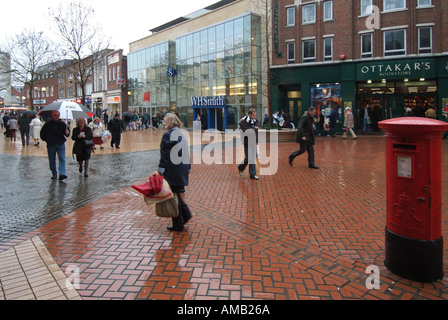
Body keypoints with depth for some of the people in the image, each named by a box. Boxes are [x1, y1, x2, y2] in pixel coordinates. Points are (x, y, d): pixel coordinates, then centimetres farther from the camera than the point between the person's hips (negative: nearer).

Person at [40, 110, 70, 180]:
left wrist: (67, 133, -20)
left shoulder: (62, 124, 2)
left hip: (61, 144, -1)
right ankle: (54, 174, 20)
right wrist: (45, 139, 4)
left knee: (62, 159, -12)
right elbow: (42, 133, 13)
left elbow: (67, 131, 3)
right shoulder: (48, 124, 2)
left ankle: (62, 174, -18)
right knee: (52, 161, 8)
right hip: (51, 145, 1)